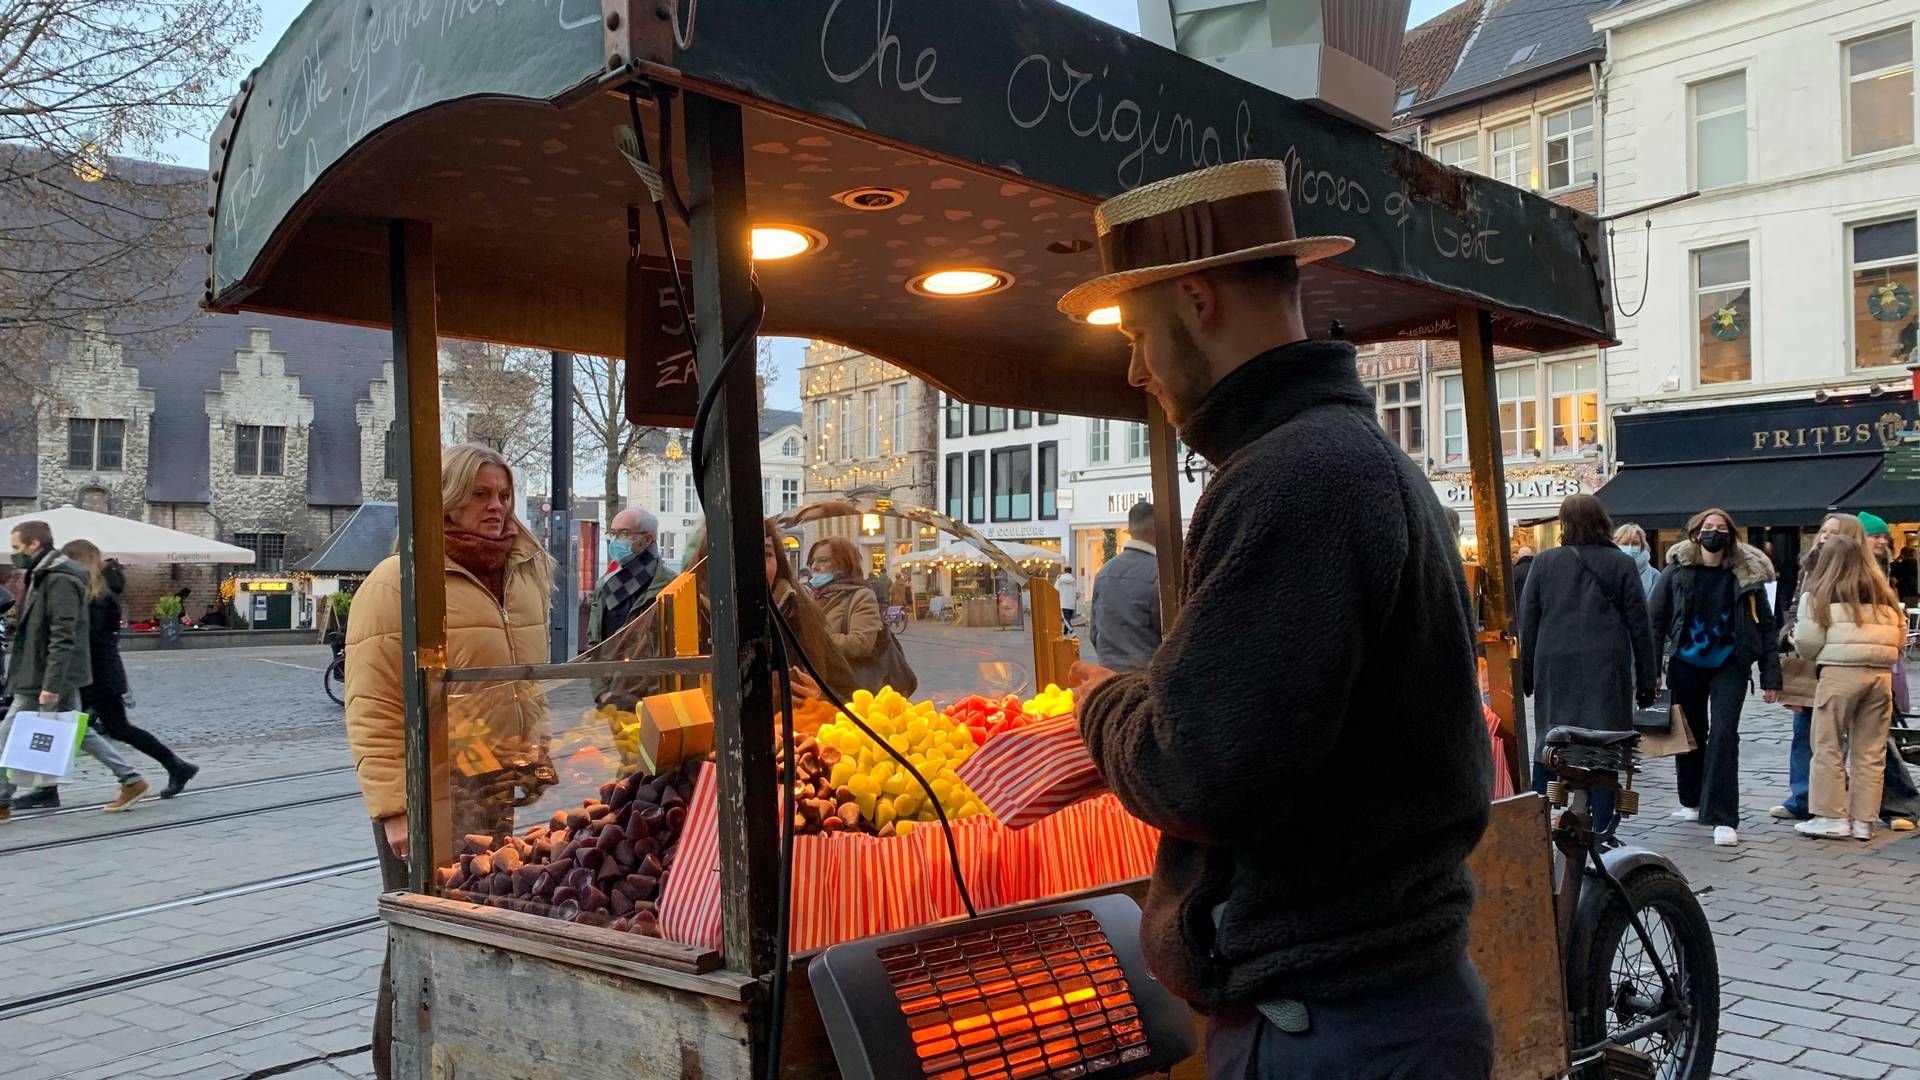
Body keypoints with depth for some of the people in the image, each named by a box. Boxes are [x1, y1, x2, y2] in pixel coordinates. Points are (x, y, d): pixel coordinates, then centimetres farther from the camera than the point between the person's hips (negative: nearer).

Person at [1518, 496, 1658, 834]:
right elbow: (1639, 624, 2)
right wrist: (1647, 678, 7)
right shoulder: (1621, 563, 1)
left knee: (1547, 744, 10)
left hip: (1554, 667, 2)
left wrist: (1526, 674, 12)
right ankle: (1601, 829, 3)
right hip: (1605, 668, -1)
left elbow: (1528, 621, 5)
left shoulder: (1545, 562, 3)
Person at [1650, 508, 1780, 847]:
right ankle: (1692, 802, 33)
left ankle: (1723, 818, -7)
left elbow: (1765, 626, 1)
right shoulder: (1676, 572, -4)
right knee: (1690, 734, 14)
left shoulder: (1746, 574, -3)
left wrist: (1770, 677, -3)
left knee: (1723, 736, -10)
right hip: (1685, 665, 1)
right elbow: (1655, 620, -1)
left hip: (1730, 666, -1)